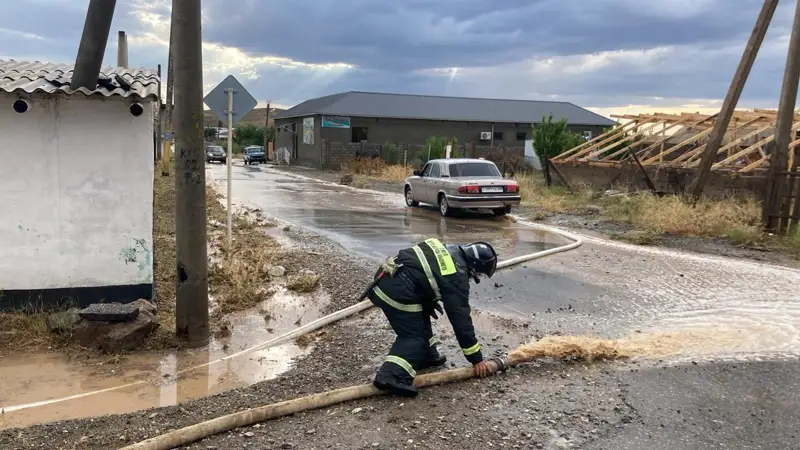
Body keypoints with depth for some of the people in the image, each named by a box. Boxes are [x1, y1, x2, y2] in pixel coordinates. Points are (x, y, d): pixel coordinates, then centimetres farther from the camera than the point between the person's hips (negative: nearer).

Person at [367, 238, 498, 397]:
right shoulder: (456, 277, -6)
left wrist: (430, 301, 31)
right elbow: (461, 318, -4)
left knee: (421, 317, 26)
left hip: (385, 278, 9)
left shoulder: (446, 250, 17)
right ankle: (393, 376, -19)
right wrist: (476, 358, 3)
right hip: (396, 292, -9)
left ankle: (426, 356, 32)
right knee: (413, 336, -2)